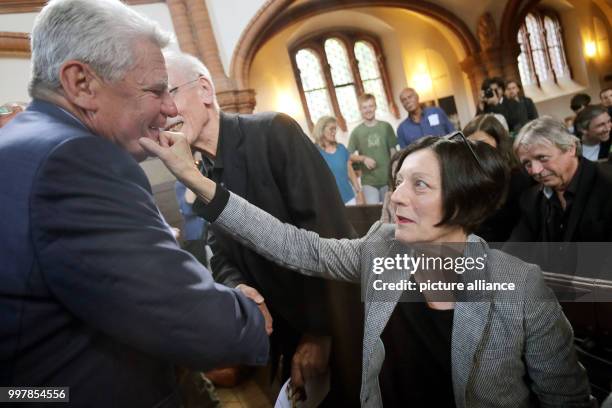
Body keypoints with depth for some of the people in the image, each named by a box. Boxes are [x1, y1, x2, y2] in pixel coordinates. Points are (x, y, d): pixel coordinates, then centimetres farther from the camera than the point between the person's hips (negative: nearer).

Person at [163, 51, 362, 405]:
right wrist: (236, 288, -17)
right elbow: (221, 255, 6)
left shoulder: (275, 132, -16)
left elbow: (324, 227, -22)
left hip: (335, 320, -5)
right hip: (284, 326, 6)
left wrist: (320, 329, -20)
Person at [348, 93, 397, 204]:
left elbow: (393, 150, 5)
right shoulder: (356, 132, 1)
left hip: (388, 178, 1)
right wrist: (363, 158, -14)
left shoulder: (386, 126, 3)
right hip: (368, 181, -1)